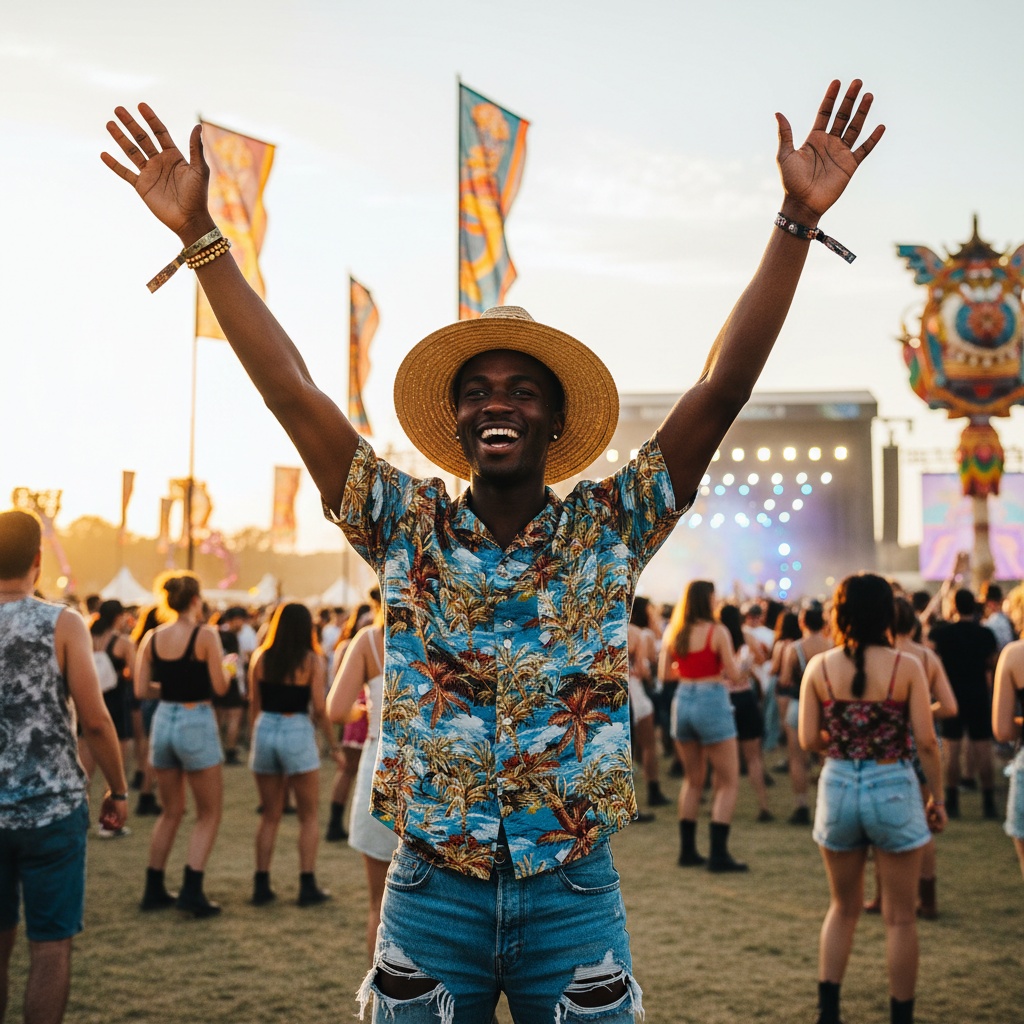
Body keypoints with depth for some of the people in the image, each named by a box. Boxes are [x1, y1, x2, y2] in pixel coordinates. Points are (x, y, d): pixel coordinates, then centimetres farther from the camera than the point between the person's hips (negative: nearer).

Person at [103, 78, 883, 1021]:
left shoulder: (607, 528, 0)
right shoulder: (408, 528, 1)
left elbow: (722, 389, -6)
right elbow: (290, 391, -4)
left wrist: (798, 221, -12)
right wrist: (201, 236, -8)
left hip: (574, 898, 0)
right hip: (430, 897, 1)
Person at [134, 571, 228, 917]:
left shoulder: (151, 638, 2)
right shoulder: (205, 635, -12)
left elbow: (141, 690, 2)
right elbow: (220, 687, -11)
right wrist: (224, 664, 8)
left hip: (163, 720, 5)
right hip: (196, 722, -5)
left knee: (170, 812, 19)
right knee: (209, 813, 7)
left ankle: (154, 890, 21)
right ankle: (192, 890, -3)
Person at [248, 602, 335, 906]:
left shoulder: (260, 657, 3)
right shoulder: (312, 660, -7)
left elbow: (255, 704, 6)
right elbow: (319, 709, -9)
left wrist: (254, 741, 16)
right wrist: (332, 744, 2)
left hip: (265, 732, 4)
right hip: (297, 733, -4)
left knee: (269, 815, 15)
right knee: (308, 816, 9)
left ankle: (261, 885, 15)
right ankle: (307, 886, 7)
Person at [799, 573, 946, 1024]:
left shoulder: (819, 667, -4)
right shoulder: (906, 667, -9)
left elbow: (808, 740, -4)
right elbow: (926, 741, -9)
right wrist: (937, 799, 3)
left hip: (838, 787, 3)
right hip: (893, 789, -2)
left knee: (843, 907, 19)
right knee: (900, 917, 10)